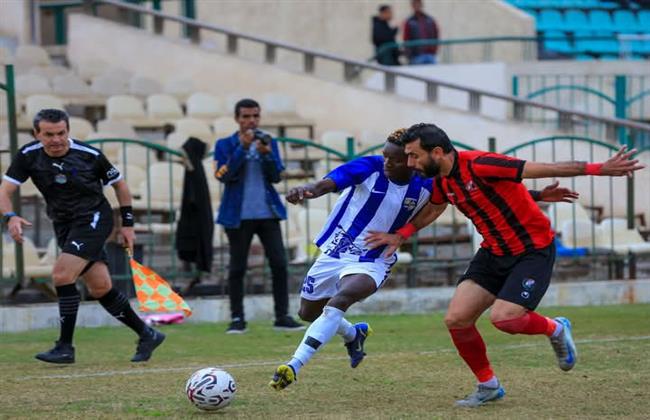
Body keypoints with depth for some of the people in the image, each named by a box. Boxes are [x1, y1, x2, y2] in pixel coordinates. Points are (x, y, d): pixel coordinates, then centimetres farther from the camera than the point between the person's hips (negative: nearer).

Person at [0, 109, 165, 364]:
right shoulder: (28, 156, -7)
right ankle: (147, 335, 20)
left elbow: (119, 184, 2)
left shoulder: (89, 155, -13)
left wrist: (127, 223, 2)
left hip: (94, 218, -5)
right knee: (100, 288, 4)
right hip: (64, 225, 5)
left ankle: (65, 347, -12)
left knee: (62, 275, -21)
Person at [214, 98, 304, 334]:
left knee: (279, 264, -3)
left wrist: (266, 154, -14)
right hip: (238, 215, -2)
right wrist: (242, 147, -16)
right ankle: (237, 319, 7)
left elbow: (275, 177, 2)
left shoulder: (269, 143, 11)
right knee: (237, 268, 1)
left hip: (267, 213, 2)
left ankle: (282, 317, 2)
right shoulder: (225, 145, 3)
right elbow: (225, 175, -11)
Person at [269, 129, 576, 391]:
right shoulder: (369, 168, -17)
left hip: (372, 263, -2)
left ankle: (293, 366, -32)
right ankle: (353, 335, 50)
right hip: (334, 251, 2)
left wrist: (538, 196, -10)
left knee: (338, 302, -31)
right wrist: (310, 190, -58)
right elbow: (329, 183, -32)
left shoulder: (426, 187, -12)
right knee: (308, 313, 19)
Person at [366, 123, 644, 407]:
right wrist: (400, 235, 15)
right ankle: (488, 385, 15)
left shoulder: (479, 165, -26)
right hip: (494, 252, 8)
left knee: (502, 318, -23)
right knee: (456, 319, -5)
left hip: (534, 250, -8)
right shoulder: (441, 183, 1)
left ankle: (555, 329, 9)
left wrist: (600, 169, -28)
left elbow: (546, 169, -25)